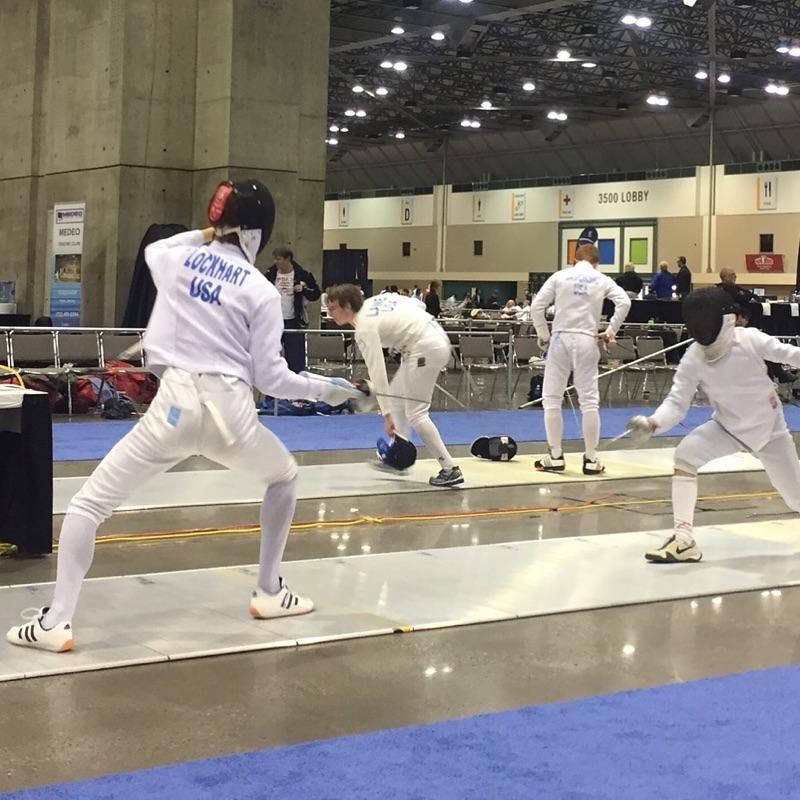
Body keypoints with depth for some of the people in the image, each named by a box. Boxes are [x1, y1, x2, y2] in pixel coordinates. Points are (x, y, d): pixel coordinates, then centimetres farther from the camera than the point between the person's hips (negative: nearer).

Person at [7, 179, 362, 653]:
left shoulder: (177, 260, 8)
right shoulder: (262, 290, 2)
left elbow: (153, 249, 36)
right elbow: (269, 377, 1)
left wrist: (203, 236, 34)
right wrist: (323, 389, 15)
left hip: (175, 407, 0)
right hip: (231, 413, 0)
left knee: (89, 505, 7)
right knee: (285, 477, 31)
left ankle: (57, 623, -7)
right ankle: (269, 593, 30)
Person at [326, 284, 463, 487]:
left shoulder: (365, 328, -13)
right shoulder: (373, 301, 10)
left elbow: (377, 372, -17)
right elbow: (419, 304, 13)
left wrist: (387, 415, -18)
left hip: (426, 348, -10)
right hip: (435, 337, 10)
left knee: (415, 414, -7)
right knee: (396, 397, 19)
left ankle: (450, 470, -10)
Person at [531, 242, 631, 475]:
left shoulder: (560, 276, 3)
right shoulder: (602, 279, 5)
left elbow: (536, 306, -3)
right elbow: (624, 302, -10)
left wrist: (543, 335, 7)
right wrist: (611, 331, -1)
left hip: (561, 340, -1)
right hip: (586, 342, 1)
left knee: (552, 400, 8)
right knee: (589, 401, 5)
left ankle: (555, 457, 8)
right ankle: (591, 459, 5)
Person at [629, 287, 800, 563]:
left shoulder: (750, 340, -25)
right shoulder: (692, 360, -22)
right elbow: (676, 403, -26)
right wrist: (653, 423, -45)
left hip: (768, 426, -1)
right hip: (728, 426, 1)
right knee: (685, 454, -26)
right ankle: (684, 540, -21)